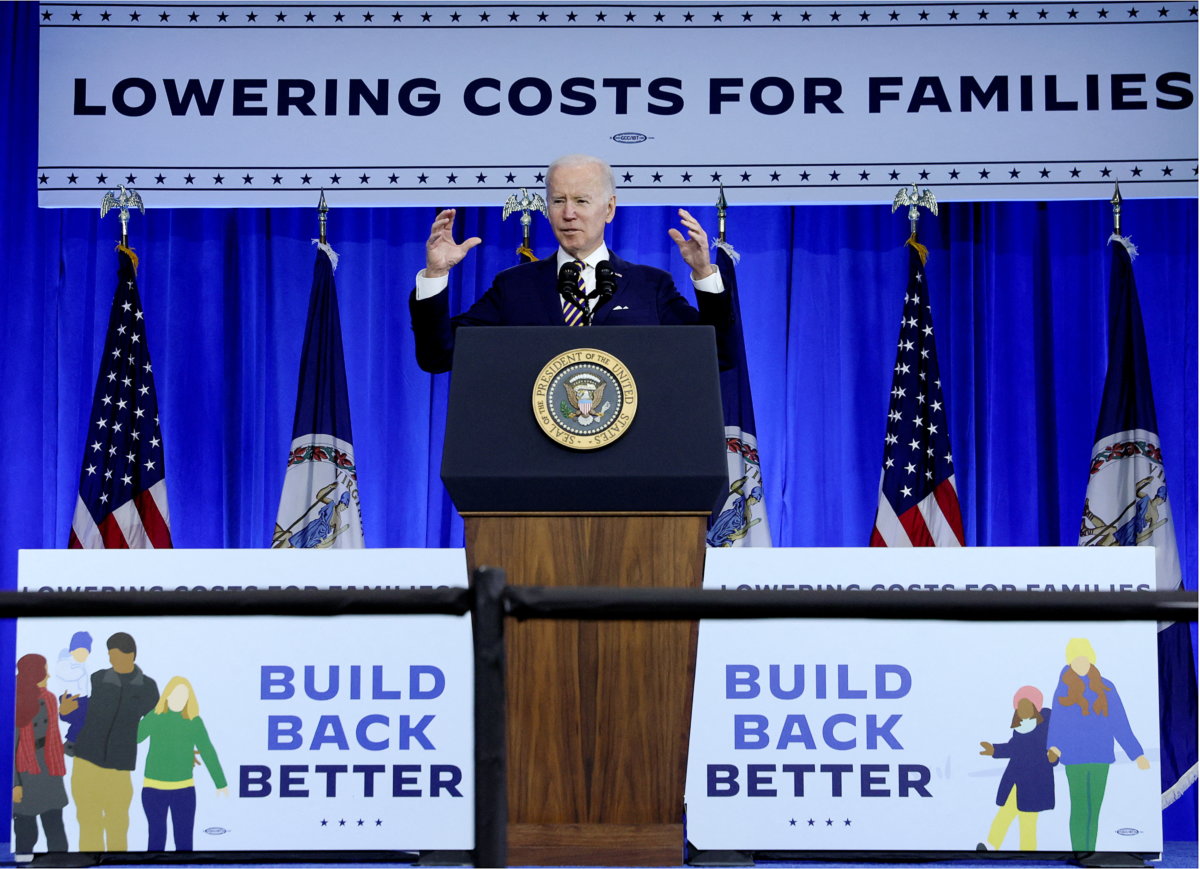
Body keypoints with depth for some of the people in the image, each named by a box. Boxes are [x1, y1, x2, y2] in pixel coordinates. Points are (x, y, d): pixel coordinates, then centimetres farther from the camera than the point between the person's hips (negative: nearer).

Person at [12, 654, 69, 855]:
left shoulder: (49, 699, 5)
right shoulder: (16, 705, -15)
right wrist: (14, 783, -15)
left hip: (49, 774, 6)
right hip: (25, 777, -6)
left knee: (56, 836, 3)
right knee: (26, 835, 4)